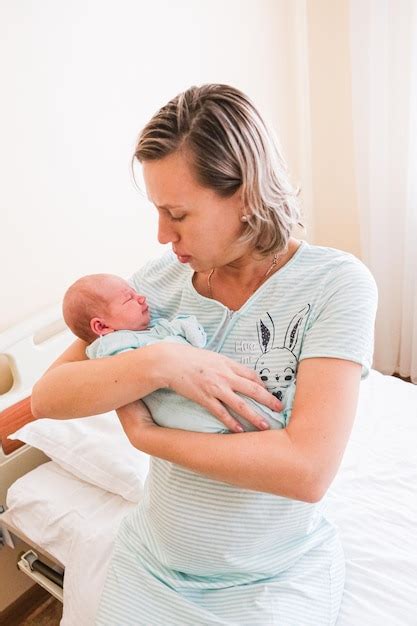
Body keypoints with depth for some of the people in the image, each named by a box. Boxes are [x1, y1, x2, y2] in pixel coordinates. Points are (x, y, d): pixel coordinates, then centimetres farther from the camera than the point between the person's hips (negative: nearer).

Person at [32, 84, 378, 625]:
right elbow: (47, 396, -9)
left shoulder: (336, 282, -19)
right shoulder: (159, 281, -7)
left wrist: (146, 434, -20)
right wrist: (157, 363, -26)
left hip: (274, 580, -2)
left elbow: (308, 470, -28)